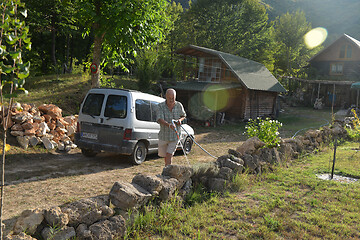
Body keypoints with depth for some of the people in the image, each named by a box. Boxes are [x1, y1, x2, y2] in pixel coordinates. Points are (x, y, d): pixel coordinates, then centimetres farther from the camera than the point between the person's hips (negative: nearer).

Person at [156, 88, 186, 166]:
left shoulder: (179, 105, -4)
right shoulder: (161, 106, -12)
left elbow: (183, 115, 13)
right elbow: (159, 119, -25)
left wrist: (180, 120, -10)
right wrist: (169, 125, -43)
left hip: (175, 135, -1)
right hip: (163, 135, 1)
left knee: (169, 155, -8)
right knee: (163, 154, 17)